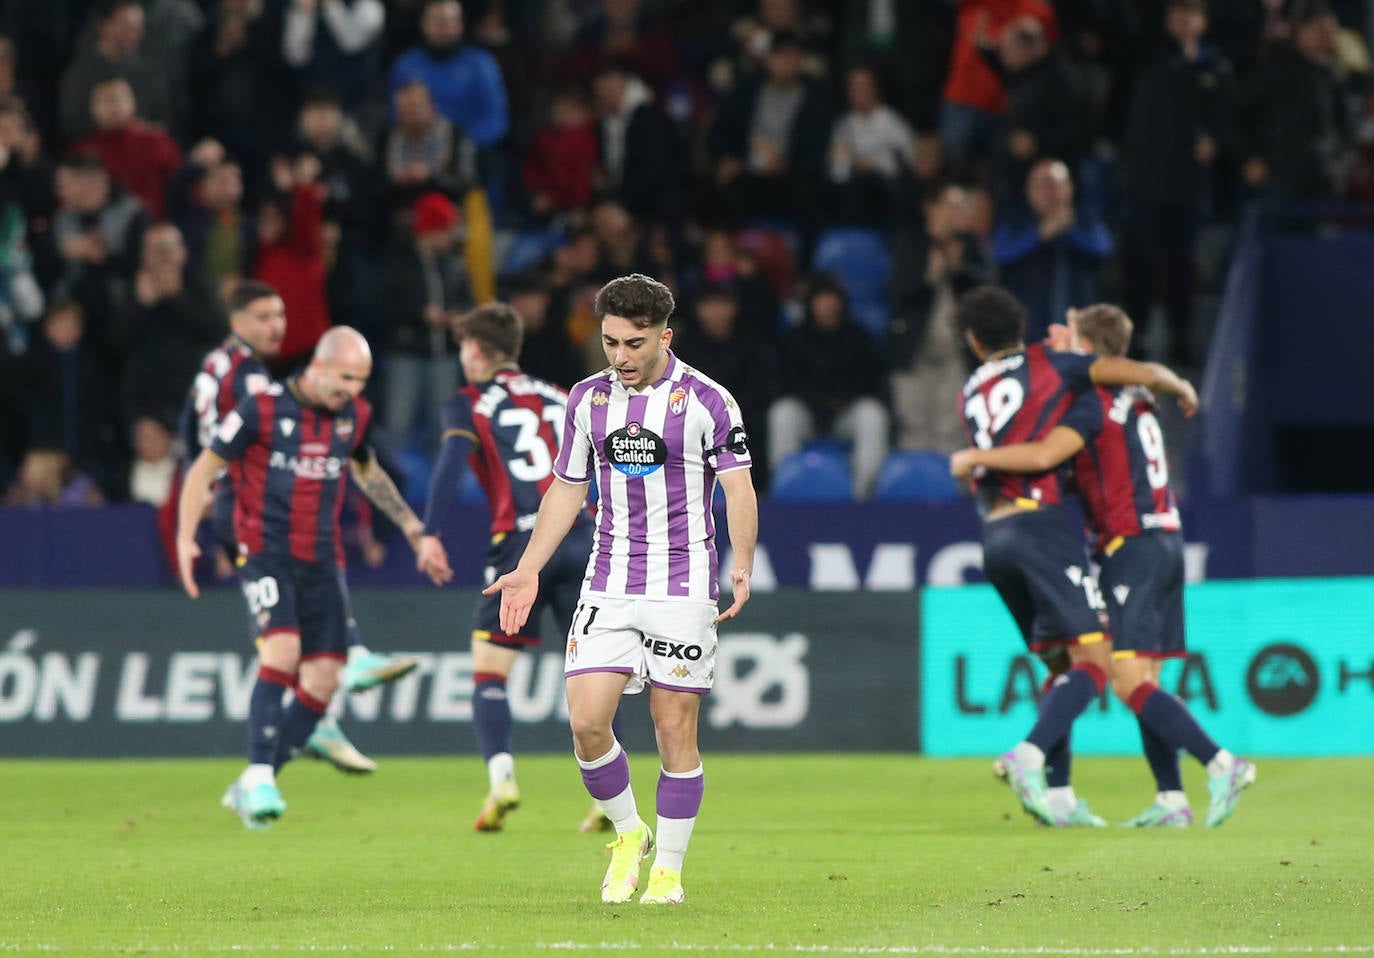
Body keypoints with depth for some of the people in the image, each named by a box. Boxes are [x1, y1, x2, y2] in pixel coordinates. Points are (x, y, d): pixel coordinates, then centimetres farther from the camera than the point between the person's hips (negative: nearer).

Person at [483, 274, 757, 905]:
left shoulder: (707, 401, -5)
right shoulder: (587, 399, 8)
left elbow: (738, 487, -7)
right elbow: (566, 490, 17)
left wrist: (742, 567, -22)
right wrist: (527, 571, 13)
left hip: (683, 586, -4)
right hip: (608, 588, 4)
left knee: (675, 729, -1)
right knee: (586, 722, -8)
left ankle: (668, 871, 10)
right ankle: (628, 834, 15)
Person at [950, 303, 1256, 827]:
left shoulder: (1095, 402, -10)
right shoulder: (1137, 398, 15)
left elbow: (1043, 454, -22)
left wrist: (975, 457, -10)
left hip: (1131, 544, -9)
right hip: (1165, 536, 9)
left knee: (1129, 680, -12)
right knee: (1144, 681, 8)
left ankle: (1220, 763, -21)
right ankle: (1171, 798, 2)